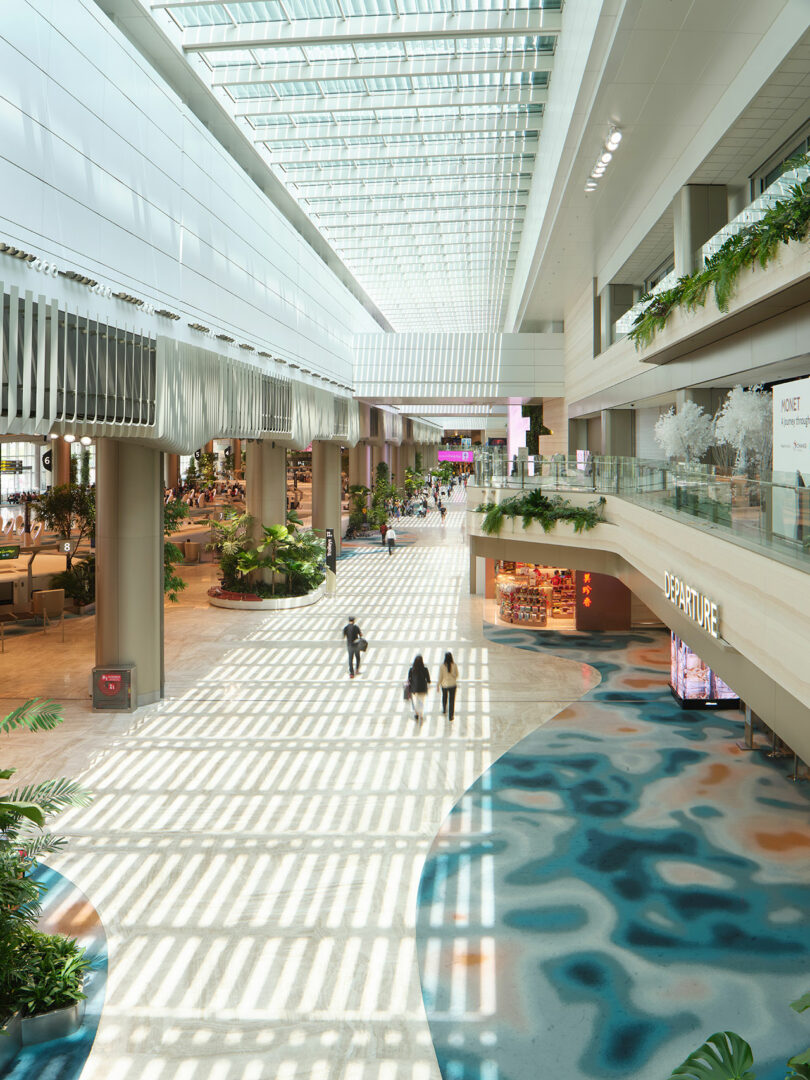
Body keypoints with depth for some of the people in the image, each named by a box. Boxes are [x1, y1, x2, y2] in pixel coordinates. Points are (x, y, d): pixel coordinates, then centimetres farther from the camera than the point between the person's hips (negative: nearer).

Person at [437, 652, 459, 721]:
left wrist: (438, 686, 3)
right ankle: (450, 718, 6)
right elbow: (457, 675, 1)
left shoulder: (442, 666, -14)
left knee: (444, 698, 27)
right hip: (453, 684, -1)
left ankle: (444, 712, 46)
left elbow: (440, 677, -9)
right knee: (452, 700, 6)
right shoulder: (454, 665, -12)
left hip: (444, 684, 1)